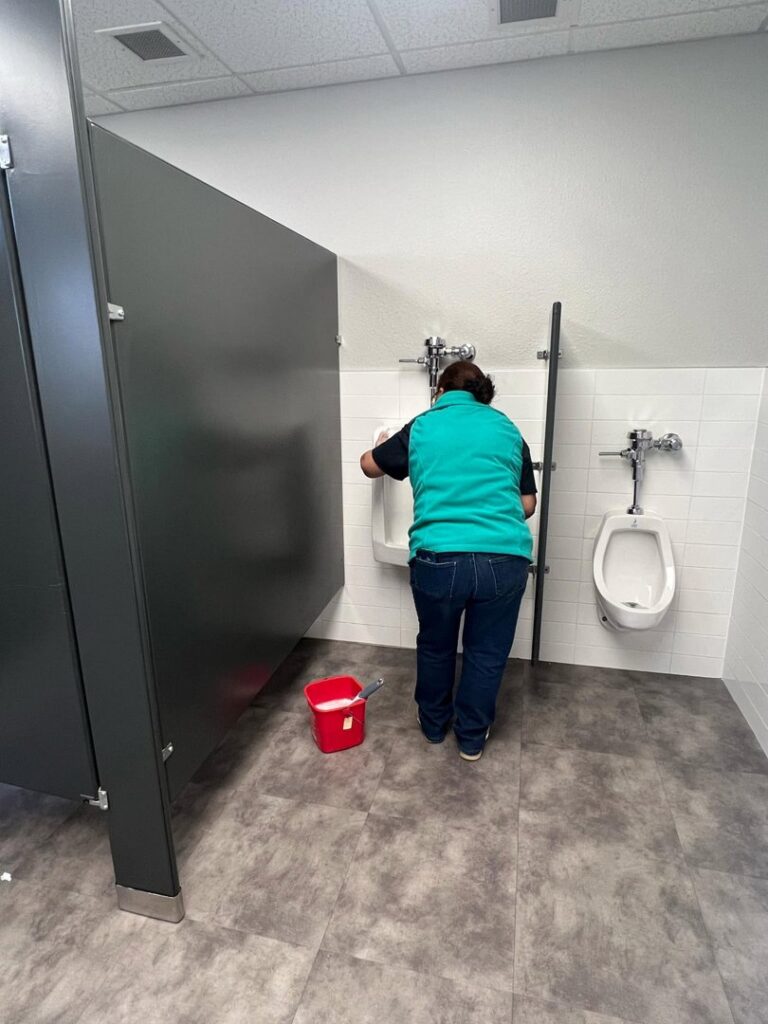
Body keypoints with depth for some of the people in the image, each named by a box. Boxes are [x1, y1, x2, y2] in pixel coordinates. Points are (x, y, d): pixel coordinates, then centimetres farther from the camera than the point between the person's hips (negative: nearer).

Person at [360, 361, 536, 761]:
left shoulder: (420, 428, 10)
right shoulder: (507, 428, 13)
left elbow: (369, 466, 25)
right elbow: (528, 504, 14)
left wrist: (383, 444, 47)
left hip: (439, 558, -1)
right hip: (505, 559, 1)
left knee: (435, 646, 24)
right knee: (486, 653, 21)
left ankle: (433, 725, 43)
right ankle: (472, 738, 37)